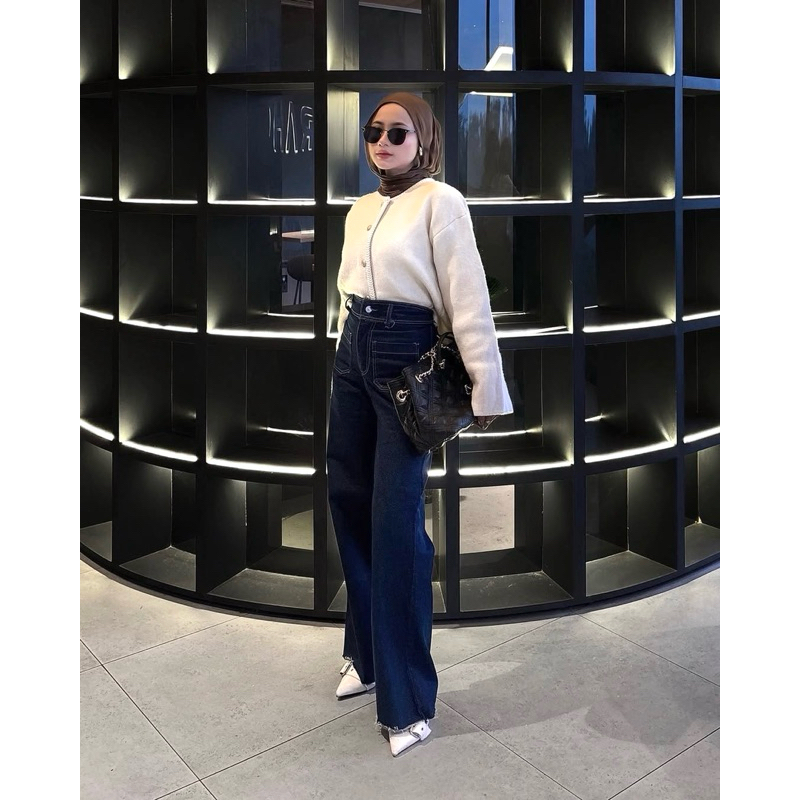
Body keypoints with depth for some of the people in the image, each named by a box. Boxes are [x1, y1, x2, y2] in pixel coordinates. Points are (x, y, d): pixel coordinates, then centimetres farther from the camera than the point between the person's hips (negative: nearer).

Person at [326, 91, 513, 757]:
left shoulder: (440, 201, -8)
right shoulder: (360, 209, 14)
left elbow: (469, 298, -13)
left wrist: (487, 390, -17)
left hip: (406, 357, -7)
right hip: (353, 354, 7)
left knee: (396, 521, -8)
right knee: (348, 501, 10)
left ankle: (407, 699, 5)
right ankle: (367, 654, 28)